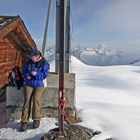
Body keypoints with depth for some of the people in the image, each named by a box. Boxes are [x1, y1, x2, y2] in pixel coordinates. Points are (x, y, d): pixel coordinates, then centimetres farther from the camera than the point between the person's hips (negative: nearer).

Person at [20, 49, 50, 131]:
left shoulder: (44, 63, -8)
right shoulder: (29, 61, 5)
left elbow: (45, 75, -13)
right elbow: (24, 71, 12)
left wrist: (36, 74, -25)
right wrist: (27, 76, -9)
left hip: (39, 85, -3)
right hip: (29, 84, 3)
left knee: (36, 99, -20)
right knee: (27, 100, -10)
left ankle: (36, 119, -1)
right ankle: (25, 121, -6)